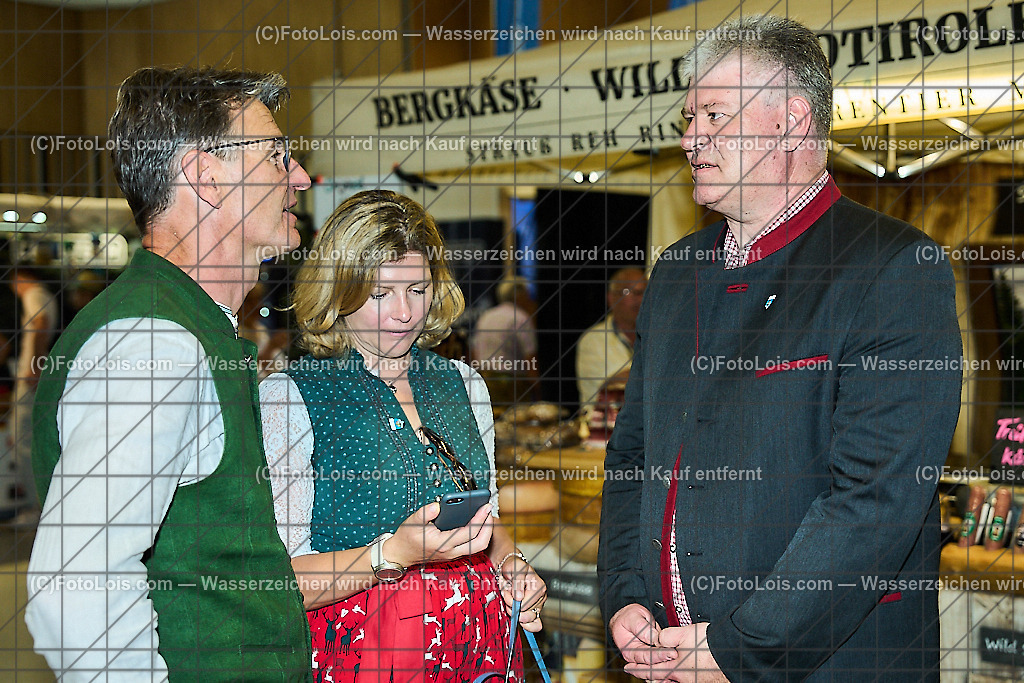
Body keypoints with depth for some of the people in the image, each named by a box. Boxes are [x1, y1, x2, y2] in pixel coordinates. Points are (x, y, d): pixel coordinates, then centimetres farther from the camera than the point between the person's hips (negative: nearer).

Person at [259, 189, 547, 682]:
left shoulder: (463, 385, 8)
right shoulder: (286, 398, -9)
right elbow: (277, 580, -15)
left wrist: (509, 564, -1)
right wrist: (397, 553, -25)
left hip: (480, 643, 5)